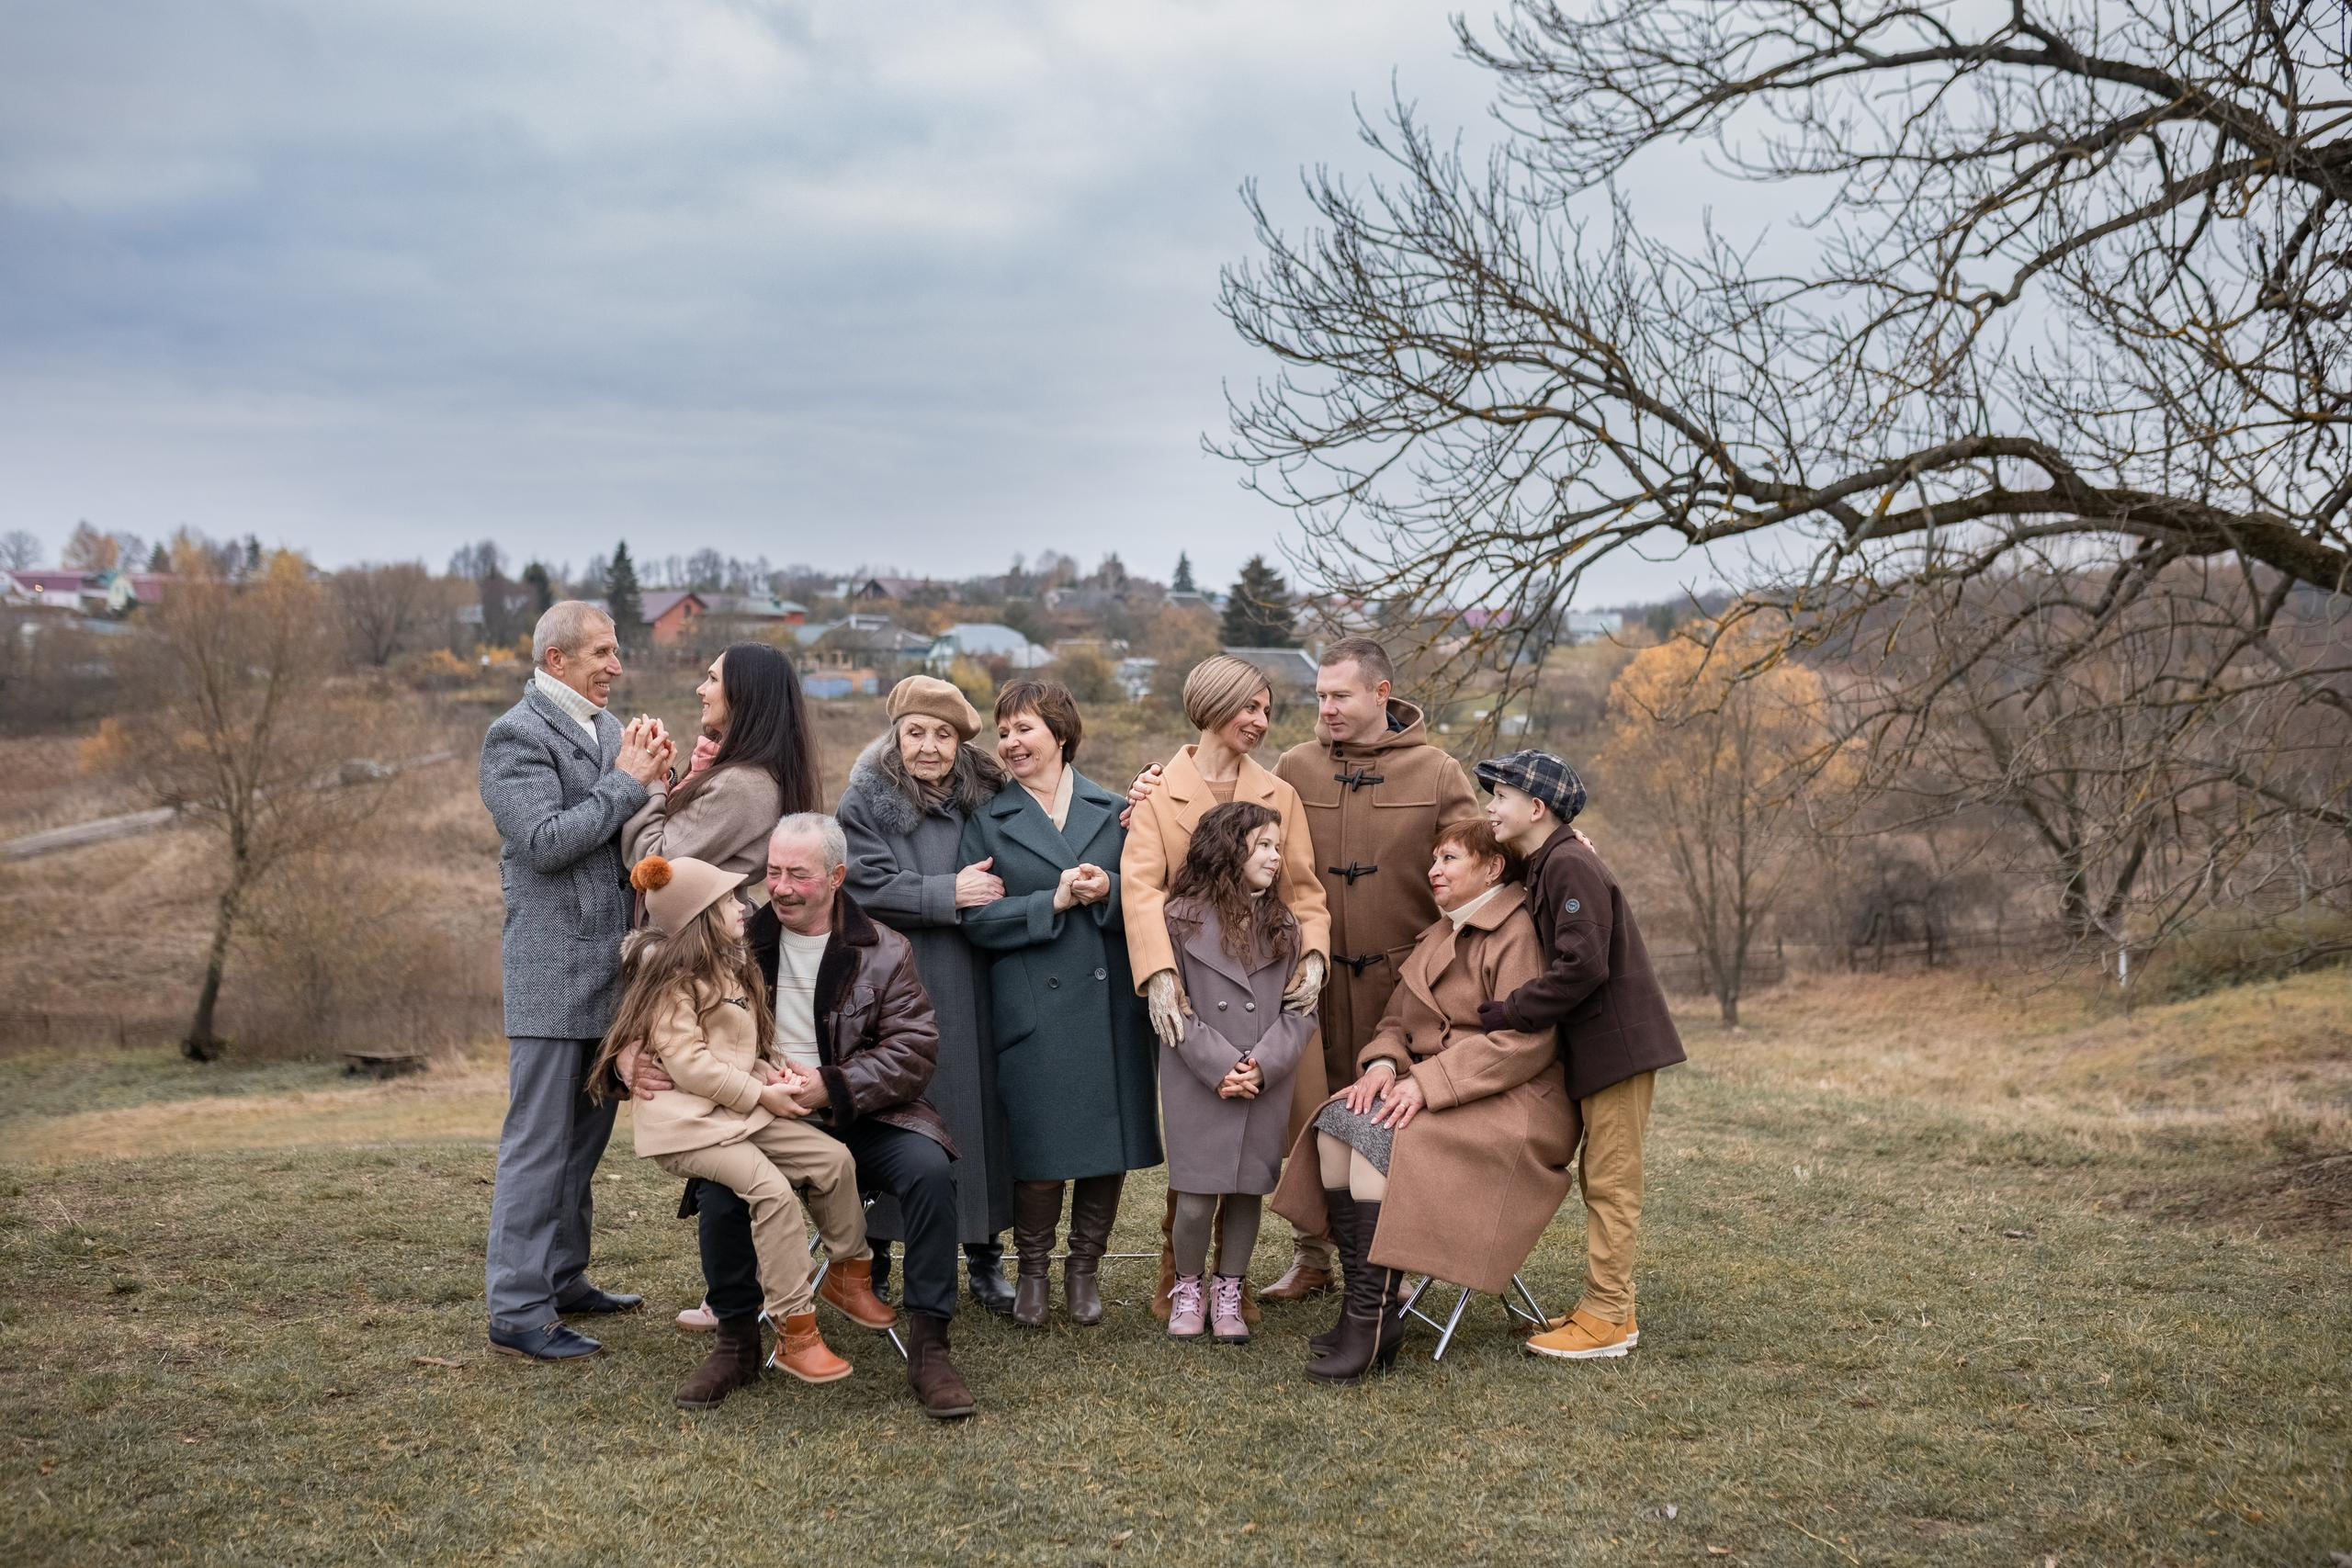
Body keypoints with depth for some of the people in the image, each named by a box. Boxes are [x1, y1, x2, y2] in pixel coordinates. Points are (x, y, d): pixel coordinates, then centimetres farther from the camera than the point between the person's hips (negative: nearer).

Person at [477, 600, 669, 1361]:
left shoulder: (608, 728, 14)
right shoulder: (518, 736, -10)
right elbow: (547, 841, -20)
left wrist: (654, 780, -2)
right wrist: (627, 782, -14)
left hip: (607, 965, 8)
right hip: (553, 967, -8)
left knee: (586, 1130, 16)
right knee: (539, 1139, -4)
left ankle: (563, 1277, 28)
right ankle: (517, 1312, 2)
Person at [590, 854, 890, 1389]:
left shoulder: (730, 969, 19)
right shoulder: (672, 978, -11)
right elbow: (689, 1064, -18)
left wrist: (771, 1073, 1)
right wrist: (761, 1095, -14)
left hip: (740, 1112, 9)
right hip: (686, 1124, -9)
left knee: (833, 1158, -5)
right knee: (771, 1188, -27)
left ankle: (847, 1274, 13)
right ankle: (796, 1333, -22)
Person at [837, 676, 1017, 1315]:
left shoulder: (985, 797, 9)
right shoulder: (867, 802, -1)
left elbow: (1009, 880, 18)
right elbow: (868, 887, -12)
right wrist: (951, 893, -15)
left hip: (972, 994, 3)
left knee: (980, 1112, 6)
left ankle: (984, 1256, 18)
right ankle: (877, 1257, 15)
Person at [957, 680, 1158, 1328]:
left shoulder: (1111, 808, 11)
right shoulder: (987, 821, 6)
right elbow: (977, 918, -4)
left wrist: (1109, 891, -12)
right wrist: (1055, 901, -13)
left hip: (1110, 1002, 2)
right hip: (1032, 1009, -2)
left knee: (1110, 1147, 6)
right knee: (1040, 1152, -2)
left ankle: (1084, 1268, 25)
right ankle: (1031, 1270, 21)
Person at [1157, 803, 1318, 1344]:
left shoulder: (1284, 926, 8)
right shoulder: (1182, 918, -1)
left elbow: (1301, 1012, 3)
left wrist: (1263, 1064, -12)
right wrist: (1221, 1065, -14)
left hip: (1267, 1088, 3)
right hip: (1199, 1083, -3)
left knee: (1247, 1192, 7)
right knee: (1195, 1198, -3)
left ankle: (1228, 1295, 24)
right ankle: (1187, 1290, 21)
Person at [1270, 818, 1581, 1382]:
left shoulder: (1517, 934, -10)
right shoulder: (1438, 937, 19)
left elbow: (1524, 1040, -20)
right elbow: (1397, 1020, 18)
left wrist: (1428, 1082, -24)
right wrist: (1384, 1063, -6)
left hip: (1510, 1103, -8)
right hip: (1435, 1091, 8)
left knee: (1377, 1136, -29)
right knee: (1336, 1121, -16)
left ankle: (1373, 1321, -25)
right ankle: (1361, 1304, -15)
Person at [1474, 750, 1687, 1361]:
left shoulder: (1570, 865, -17)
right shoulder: (1546, 866, 14)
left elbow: (1583, 966, -25)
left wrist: (1503, 1013, -19)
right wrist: (1514, 1001, 2)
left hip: (1618, 1041, -10)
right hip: (1598, 1043, 10)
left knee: (1610, 1179, -4)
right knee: (1601, 1179, 14)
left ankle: (1608, 1318, 2)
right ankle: (1604, 1306, 22)